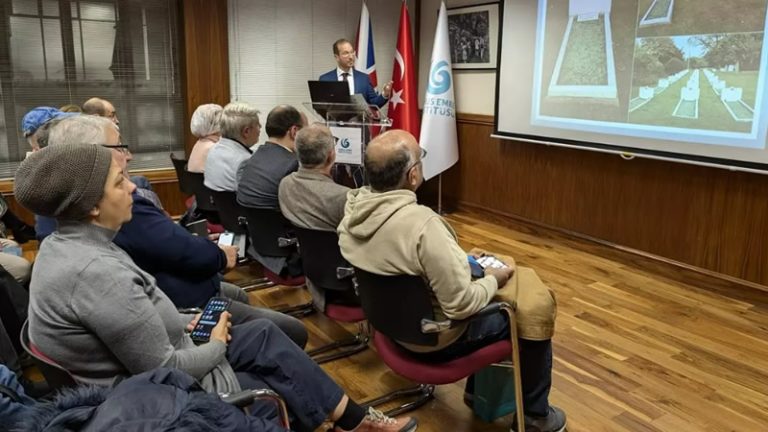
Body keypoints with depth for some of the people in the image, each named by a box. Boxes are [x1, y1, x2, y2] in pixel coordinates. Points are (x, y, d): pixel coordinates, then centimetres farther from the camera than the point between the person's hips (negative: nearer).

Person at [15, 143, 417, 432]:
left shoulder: (63, 244, -1)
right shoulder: (97, 272, -32)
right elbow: (166, 371, -26)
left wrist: (177, 323, 5)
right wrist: (217, 345, -8)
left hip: (134, 371, 9)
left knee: (263, 333, 9)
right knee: (281, 387, 4)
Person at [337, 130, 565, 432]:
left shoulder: (353, 207, -10)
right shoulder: (422, 224, -35)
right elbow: (461, 306, -28)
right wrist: (492, 280, -9)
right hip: (434, 338, -8)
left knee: (480, 285, 28)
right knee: (536, 309, 8)